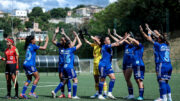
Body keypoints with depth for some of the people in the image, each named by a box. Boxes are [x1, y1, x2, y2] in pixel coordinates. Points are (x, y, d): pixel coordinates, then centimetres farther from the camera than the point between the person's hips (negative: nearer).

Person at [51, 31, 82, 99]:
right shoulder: (71, 49, -7)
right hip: (70, 67, -7)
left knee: (64, 81, 15)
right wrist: (76, 36, 5)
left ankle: (55, 91, 6)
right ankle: (74, 95, -2)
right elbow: (80, 44, -2)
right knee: (75, 80, 1)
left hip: (64, 67, 7)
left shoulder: (64, 50, 10)